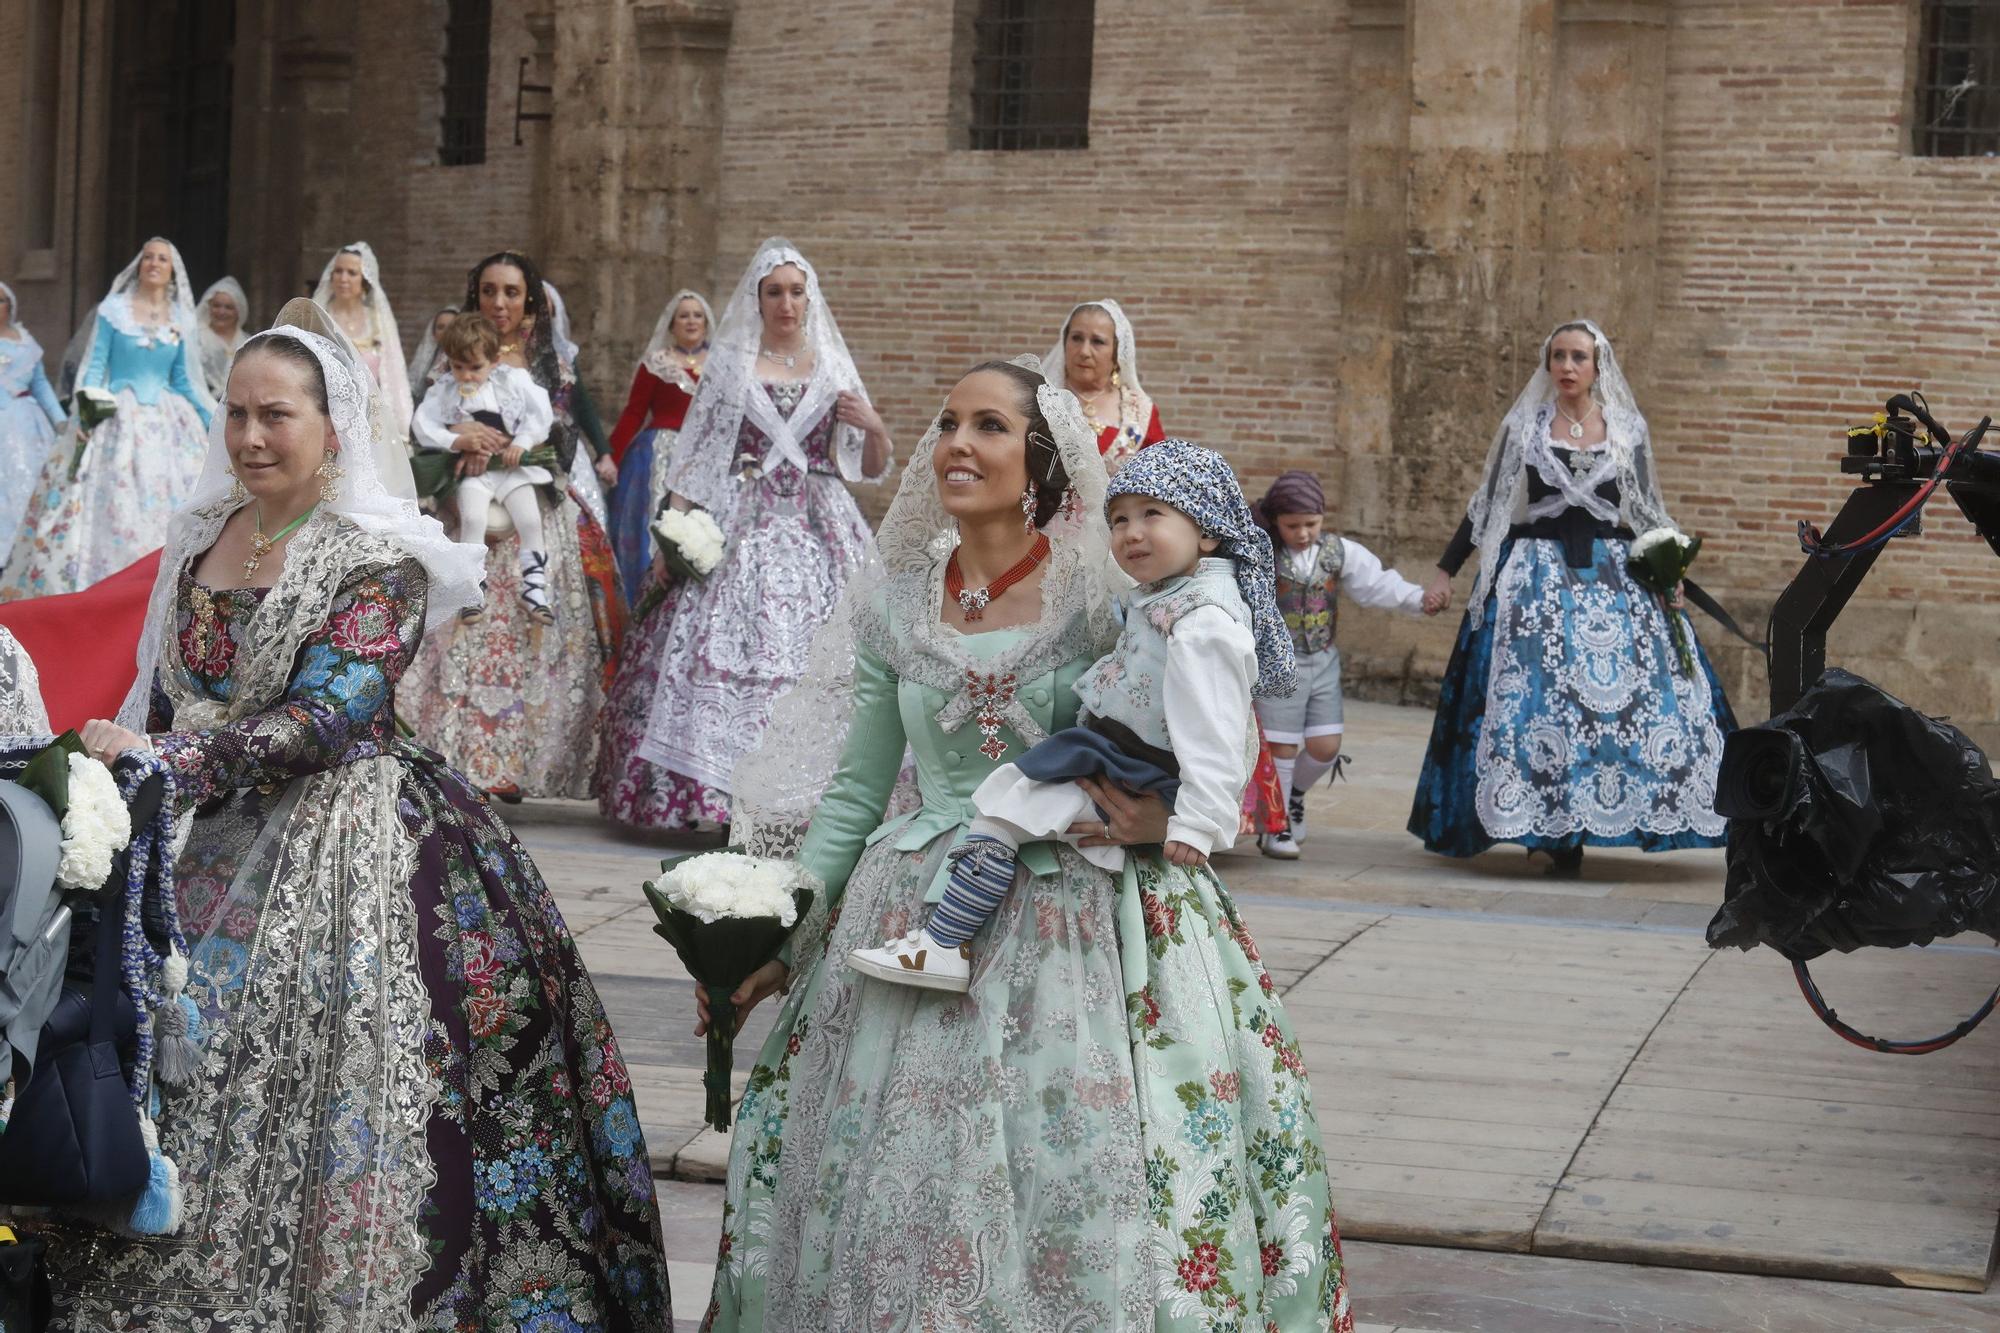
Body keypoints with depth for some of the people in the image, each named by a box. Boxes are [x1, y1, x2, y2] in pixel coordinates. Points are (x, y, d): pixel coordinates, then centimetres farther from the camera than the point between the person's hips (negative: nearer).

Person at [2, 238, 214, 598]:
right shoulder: (113, 310, 1)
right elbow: (94, 366, -2)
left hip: (166, 423, 3)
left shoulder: (181, 321, 10)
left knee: (170, 507, -1)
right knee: (111, 503, -9)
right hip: (117, 419, -3)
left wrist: (215, 421, 8)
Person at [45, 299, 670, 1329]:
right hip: (215, 844, 6)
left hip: (343, 852, -6)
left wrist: (168, 759, -26)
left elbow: (322, 717, -20)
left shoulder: (381, 559, -10)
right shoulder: (206, 531, 11)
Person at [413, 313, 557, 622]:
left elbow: (541, 413, -3)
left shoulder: (512, 381, 0)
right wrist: (455, 442, -19)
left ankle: (535, 588, -1)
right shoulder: (443, 392, 2)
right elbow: (423, 427, -6)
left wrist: (522, 442, -15)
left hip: (512, 467, 1)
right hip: (471, 470, 0)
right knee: (472, 519, -23)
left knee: (530, 521, -14)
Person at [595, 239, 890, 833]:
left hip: (819, 533, 1)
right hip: (741, 530, -1)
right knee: (727, 651, -12)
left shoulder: (833, 369, 14)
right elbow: (693, 459, 6)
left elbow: (872, 468, 16)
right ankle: (726, 795, -11)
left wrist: (875, 428, -5)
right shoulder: (730, 365, 10)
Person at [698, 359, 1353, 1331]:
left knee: (1082, 1197, -2)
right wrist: (776, 940, 8)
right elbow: (853, 795, 12)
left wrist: (1162, 819, -17)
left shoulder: (1103, 595, -4)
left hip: (1083, 938, -3)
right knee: (908, 1202, 6)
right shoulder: (890, 605, 6)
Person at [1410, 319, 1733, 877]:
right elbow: (1486, 506, 7)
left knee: (1625, 694, -7)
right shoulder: (1523, 427, 4)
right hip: (1536, 577, -1)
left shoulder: (1627, 431, 7)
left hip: (1613, 579, 1)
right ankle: (1550, 827, -2)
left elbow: (1647, 514, 13)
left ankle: (1574, 828, 1)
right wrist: (1444, 571, 4)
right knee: (1536, 699, -9)